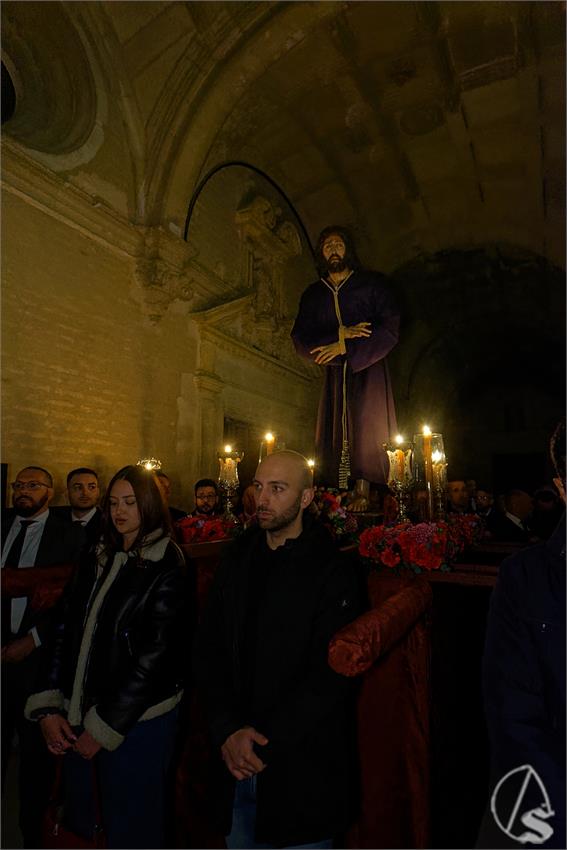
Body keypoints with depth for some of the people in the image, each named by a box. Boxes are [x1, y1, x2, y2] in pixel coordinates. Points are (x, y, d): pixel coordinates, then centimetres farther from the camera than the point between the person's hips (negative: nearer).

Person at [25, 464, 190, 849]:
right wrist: (48, 708, -5)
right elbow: (66, 630, 2)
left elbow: (155, 656, -16)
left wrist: (105, 727, -11)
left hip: (137, 719, -5)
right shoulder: (97, 559, 3)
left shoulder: (167, 569, -15)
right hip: (76, 716, 5)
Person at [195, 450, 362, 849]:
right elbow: (209, 650, 1)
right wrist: (228, 730, -9)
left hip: (302, 765, -4)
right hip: (236, 758, 4)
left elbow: (329, 676, -15)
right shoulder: (237, 560, 1)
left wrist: (265, 743, -15)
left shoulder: (332, 571, -14)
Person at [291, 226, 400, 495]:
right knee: (333, 446, -3)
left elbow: (390, 329, -3)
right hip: (334, 377, 3)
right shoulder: (312, 295, 17)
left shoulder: (372, 283, 9)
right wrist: (339, 335, -10)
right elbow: (300, 340, 5)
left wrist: (344, 346, -9)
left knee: (369, 445, -10)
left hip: (368, 374, -2)